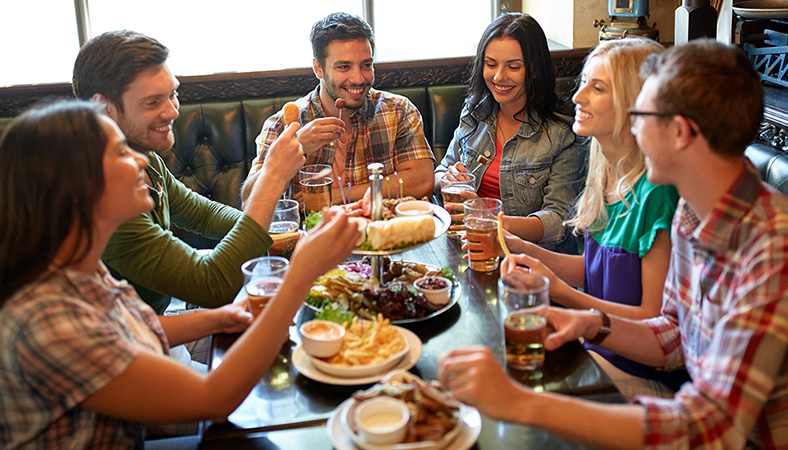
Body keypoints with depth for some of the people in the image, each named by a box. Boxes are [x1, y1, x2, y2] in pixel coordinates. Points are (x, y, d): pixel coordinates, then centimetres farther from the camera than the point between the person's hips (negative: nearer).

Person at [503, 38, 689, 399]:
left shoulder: (657, 193, -23)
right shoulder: (608, 175, 2)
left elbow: (655, 320, -19)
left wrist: (560, 292, -24)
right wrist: (523, 249, 0)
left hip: (644, 376, -7)